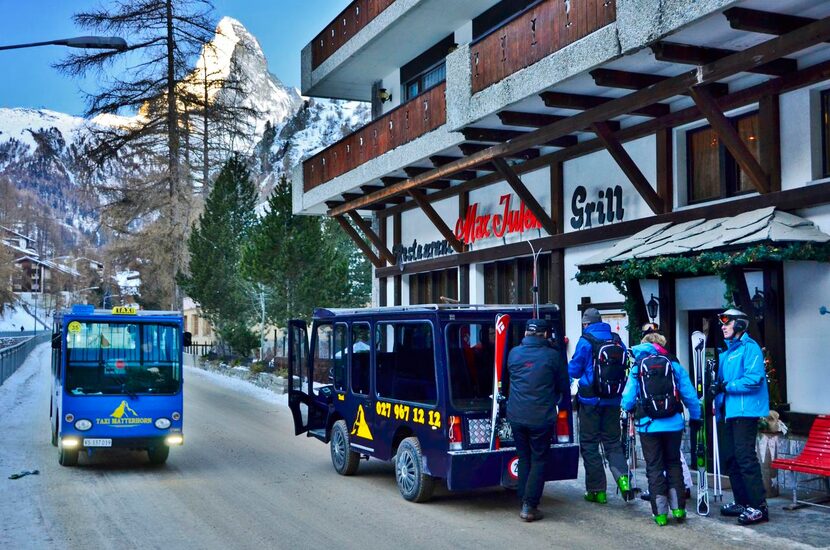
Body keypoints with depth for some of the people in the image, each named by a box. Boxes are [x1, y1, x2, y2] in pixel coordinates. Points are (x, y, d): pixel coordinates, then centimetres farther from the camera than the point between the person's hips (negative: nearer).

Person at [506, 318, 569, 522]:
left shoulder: (514, 353, 3)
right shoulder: (552, 355, -7)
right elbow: (563, 386, 3)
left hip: (516, 417, 3)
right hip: (541, 418, -3)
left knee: (523, 458, 16)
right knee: (538, 460, 5)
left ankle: (524, 502, 17)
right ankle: (530, 506, 1)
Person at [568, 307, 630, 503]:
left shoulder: (585, 341, -10)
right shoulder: (616, 339, 4)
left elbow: (574, 370, -7)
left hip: (591, 400, -4)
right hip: (613, 399, 4)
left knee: (589, 443, 5)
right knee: (612, 441, 14)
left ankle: (597, 489, 6)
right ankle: (622, 476, -9)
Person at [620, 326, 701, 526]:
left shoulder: (637, 367, -1)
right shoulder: (674, 365, 1)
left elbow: (628, 400, -1)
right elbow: (690, 395, 1)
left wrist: (627, 408, 22)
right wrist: (695, 417, 15)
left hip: (648, 425, -1)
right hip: (673, 424, 1)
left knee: (654, 467, 8)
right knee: (673, 464, 17)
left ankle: (660, 512, 6)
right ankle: (678, 508, 12)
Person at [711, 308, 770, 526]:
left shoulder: (749, 347, -8)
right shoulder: (726, 351, 19)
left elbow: (754, 379, -19)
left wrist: (726, 386, -20)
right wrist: (715, 384, 6)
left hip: (744, 412, -9)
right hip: (726, 412, 9)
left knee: (745, 458, -13)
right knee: (729, 459, 12)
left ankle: (759, 506, -10)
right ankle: (742, 502, 21)